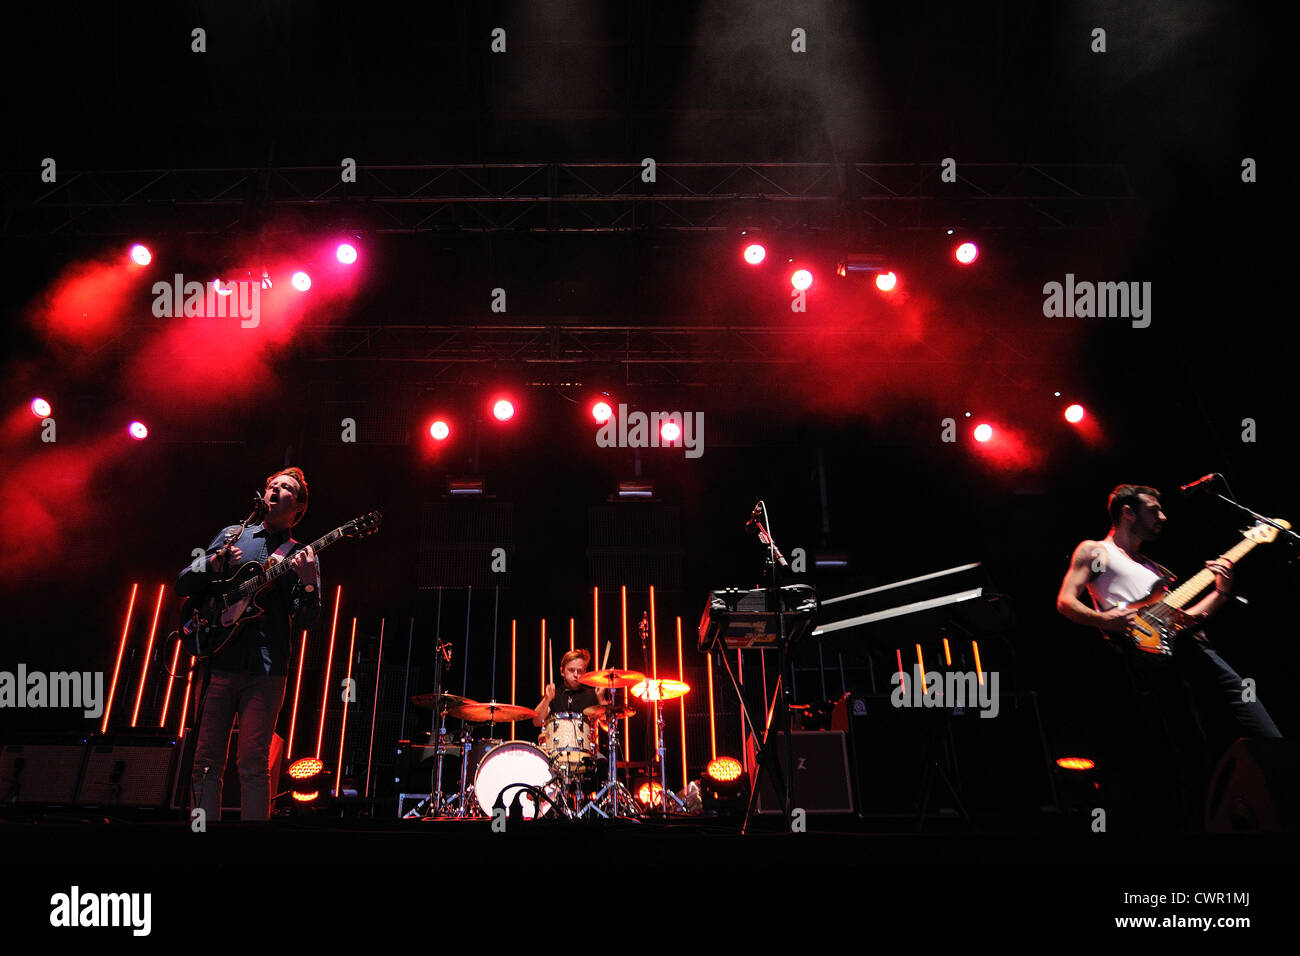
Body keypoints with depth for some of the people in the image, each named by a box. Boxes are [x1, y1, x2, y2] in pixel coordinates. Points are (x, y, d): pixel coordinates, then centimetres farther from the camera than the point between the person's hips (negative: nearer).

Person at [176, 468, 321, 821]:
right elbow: (182, 584, 15)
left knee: (253, 765, -9)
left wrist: (308, 583, -19)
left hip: (265, 670, -2)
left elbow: (306, 621, 0)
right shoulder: (233, 535, 16)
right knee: (206, 763, 2)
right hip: (218, 661, 3)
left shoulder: (302, 557, 9)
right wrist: (214, 564, -4)